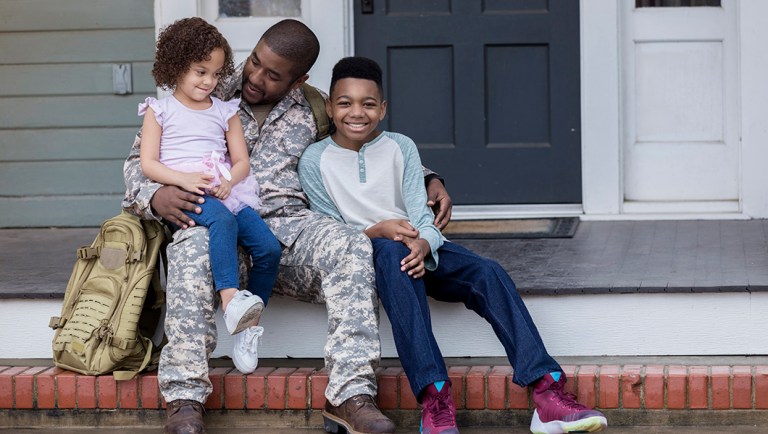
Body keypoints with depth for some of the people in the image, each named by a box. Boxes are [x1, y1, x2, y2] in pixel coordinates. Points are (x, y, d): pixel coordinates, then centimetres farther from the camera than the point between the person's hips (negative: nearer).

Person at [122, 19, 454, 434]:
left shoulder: (312, 112, 18)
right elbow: (140, 157, 13)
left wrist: (428, 179, 15)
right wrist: (153, 196, -10)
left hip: (287, 220, 2)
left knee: (351, 246, -31)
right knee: (191, 247, -39)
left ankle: (351, 392, -36)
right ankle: (184, 397, -37)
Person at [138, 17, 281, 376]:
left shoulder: (225, 112, 19)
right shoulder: (160, 111, 9)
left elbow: (242, 161, 15)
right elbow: (148, 164, 2)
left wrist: (228, 181, -8)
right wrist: (184, 179, -16)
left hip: (228, 192, 4)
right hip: (183, 196, -4)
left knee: (269, 248, -18)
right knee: (222, 220, -39)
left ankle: (248, 326, -8)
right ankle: (230, 299, -51)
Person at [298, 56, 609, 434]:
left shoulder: (401, 148, 9)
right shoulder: (314, 161, 4)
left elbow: (422, 218, 1)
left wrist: (423, 244, -24)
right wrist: (375, 231, -18)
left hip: (418, 250, 3)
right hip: (362, 258, -3)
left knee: (488, 273, -25)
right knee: (391, 252, -39)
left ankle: (548, 393, -36)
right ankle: (434, 398, -50)